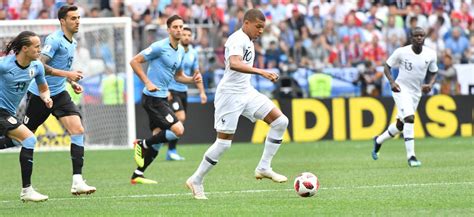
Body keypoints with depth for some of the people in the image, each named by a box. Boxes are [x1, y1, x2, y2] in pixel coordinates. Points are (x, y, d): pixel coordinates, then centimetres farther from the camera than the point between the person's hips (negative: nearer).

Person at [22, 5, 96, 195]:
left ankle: (77, 182, -16)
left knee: (78, 130, -12)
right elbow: (40, 65, -26)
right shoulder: (54, 40, -17)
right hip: (39, 94, -7)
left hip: (59, 94, 7)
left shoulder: (72, 43, 11)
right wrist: (67, 74, -29)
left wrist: (71, 82, 14)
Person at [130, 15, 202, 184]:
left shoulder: (181, 51, 12)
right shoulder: (160, 47, -13)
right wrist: (147, 82, -19)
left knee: (158, 138, 8)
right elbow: (134, 61, -12)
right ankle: (143, 145, 0)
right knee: (178, 130, -16)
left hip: (162, 98, 9)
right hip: (153, 98, -9)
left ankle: (137, 175, 16)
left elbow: (178, 75, 24)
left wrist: (192, 79, 4)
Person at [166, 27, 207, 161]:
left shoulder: (193, 53, 8)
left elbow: (196, 73, 17)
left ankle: (171, 152, 16)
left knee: (180, 121, 7)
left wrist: (202, 92, 10)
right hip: (171, 90, -7)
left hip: (183, 91, 7)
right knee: (180, 117, -19)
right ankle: (171, 150, -10)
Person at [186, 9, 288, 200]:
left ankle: (264, 168, 1)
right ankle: (196, 181, 8)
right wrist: (261, 72, -44)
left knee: (280, 121, -2)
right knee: (224, 142, -7)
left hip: (246, 92, 9)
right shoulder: (238, 39, -16)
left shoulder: (247, 41, 15)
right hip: (230, 94, -9)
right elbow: (234, 64, -36)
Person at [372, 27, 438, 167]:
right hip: (401, 89, -5)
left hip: (416, 92, 5)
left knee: (400, 125, 15)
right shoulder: (401, 52, -15)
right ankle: (411, 156, -23)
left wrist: (430, 84, -12)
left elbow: (433, 73, 8)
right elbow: (387, 66, -3)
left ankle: (378, 140, 42)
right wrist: (392, 81, -20)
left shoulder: (431, 54, -5)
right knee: (409, 118, -24)